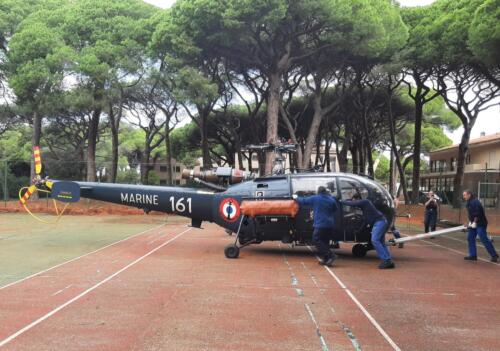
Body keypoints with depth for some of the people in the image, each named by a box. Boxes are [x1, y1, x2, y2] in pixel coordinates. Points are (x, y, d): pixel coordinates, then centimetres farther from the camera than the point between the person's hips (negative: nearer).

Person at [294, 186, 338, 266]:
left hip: (320, 224, -6)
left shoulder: (315, 198, -4)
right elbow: (336, 208, 23)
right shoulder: (331, 199, 7)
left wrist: (296, 198, 25)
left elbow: (303, 201, 6)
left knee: (316, 240, -1)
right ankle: (326, 259, 13)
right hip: (330, 225, 6)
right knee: (325, 241, 14)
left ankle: (329, 255, -14)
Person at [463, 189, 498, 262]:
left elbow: (477, 213, -24)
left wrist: (474, 222, -22)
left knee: (484, 239, -9)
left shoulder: (475, 202, -17)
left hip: (480, 224, -10)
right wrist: (470, 222, 15)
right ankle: (473, 255, 12)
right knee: (470, 238, 7)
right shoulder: (468, 203, 13)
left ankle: (494, 255, -2)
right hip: (473, 224, 10)